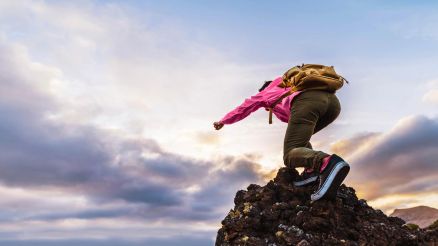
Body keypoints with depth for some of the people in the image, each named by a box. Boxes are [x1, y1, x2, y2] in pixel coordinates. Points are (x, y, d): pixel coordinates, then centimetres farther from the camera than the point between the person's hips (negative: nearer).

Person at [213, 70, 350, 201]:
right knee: (299, 138, 29)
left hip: (306, 103, -6)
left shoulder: (265, 93, 35)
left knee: (290, 156, -8)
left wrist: (223, 121, 59)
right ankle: (312, 169, 3)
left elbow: (244, 108, 46)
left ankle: (328, 164, -37)